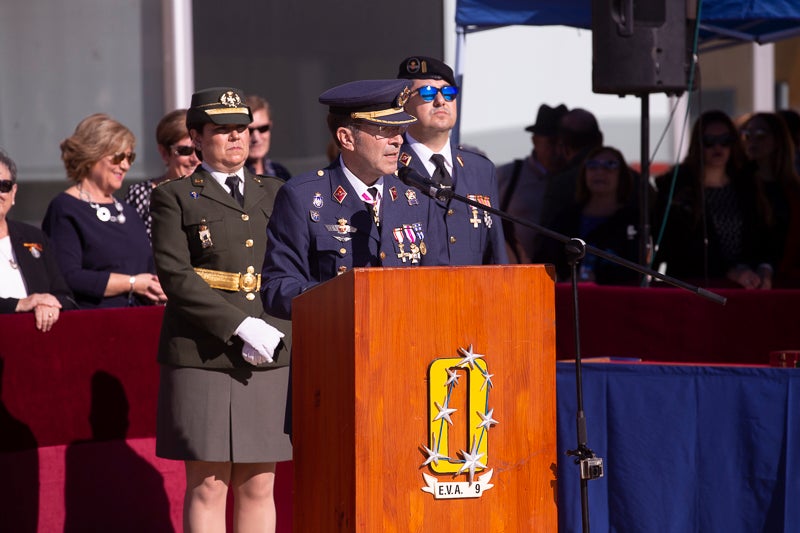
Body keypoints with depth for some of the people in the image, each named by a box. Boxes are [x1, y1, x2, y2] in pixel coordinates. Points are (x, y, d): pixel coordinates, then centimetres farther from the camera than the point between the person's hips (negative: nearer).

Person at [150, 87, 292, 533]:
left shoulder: (276, 193, 15)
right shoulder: (174, 198, 3)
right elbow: (175, 277, -8)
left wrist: (273, 331, -3)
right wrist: (243, 325, -16)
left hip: (270, 358, 4)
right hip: (202, 358, -4)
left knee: (260, 486, 5)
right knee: (208, 486, -4)